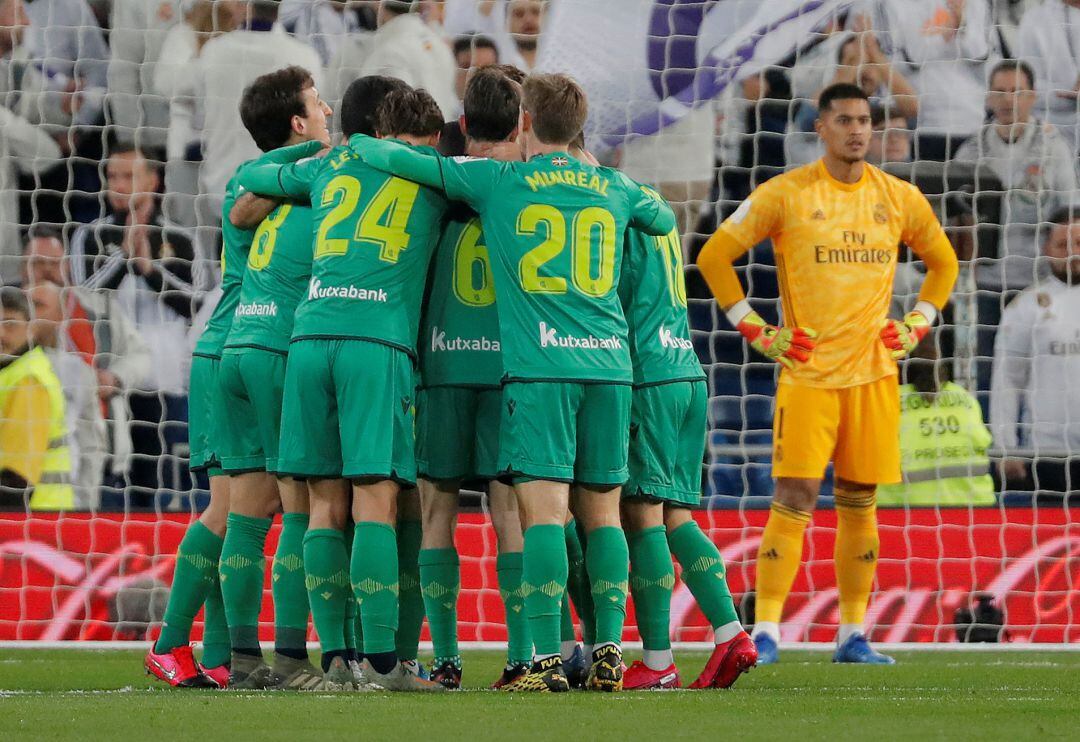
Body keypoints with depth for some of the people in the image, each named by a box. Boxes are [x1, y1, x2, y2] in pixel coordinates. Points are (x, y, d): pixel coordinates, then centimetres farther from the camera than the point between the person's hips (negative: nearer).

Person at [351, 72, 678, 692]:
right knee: (602, 512, 8)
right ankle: (610, 653, 4)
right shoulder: (614, 188, 12)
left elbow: (395, 159, 7)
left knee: (544, 508, -8)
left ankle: (548, 659, -15)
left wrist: (360, 142, 27)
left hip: (539, 366, -4)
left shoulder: (498, 182, 2)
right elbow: (666, 219, 33)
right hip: (608, 363, 4)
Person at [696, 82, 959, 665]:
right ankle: (765, 632, -10)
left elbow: (943, 262, 23)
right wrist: (755, 331, -3)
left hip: (873, 372, 3)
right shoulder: (785, 195, -3)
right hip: (807, 372, -3)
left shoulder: (900, 199, 8)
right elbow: (714, 256, 1)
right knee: (795, 498, -11)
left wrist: (915, 326, 10)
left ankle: (852, 635, 12)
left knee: (858, 504, 6)